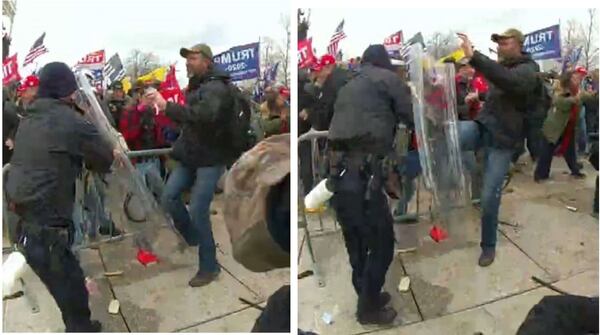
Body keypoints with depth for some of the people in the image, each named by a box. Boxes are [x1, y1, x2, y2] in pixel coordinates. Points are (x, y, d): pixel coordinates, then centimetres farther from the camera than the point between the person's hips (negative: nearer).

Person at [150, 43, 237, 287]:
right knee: (169, 197, 1)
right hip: (191, 156, 8)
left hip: (211, 159, -8)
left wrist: (167, 106, -33)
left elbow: (202, 115, -34)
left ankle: (209, 267, 8)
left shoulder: (217, 87, -15)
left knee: (198, 210, -8)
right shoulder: (195, 86, 14)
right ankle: (193, 238, 25)